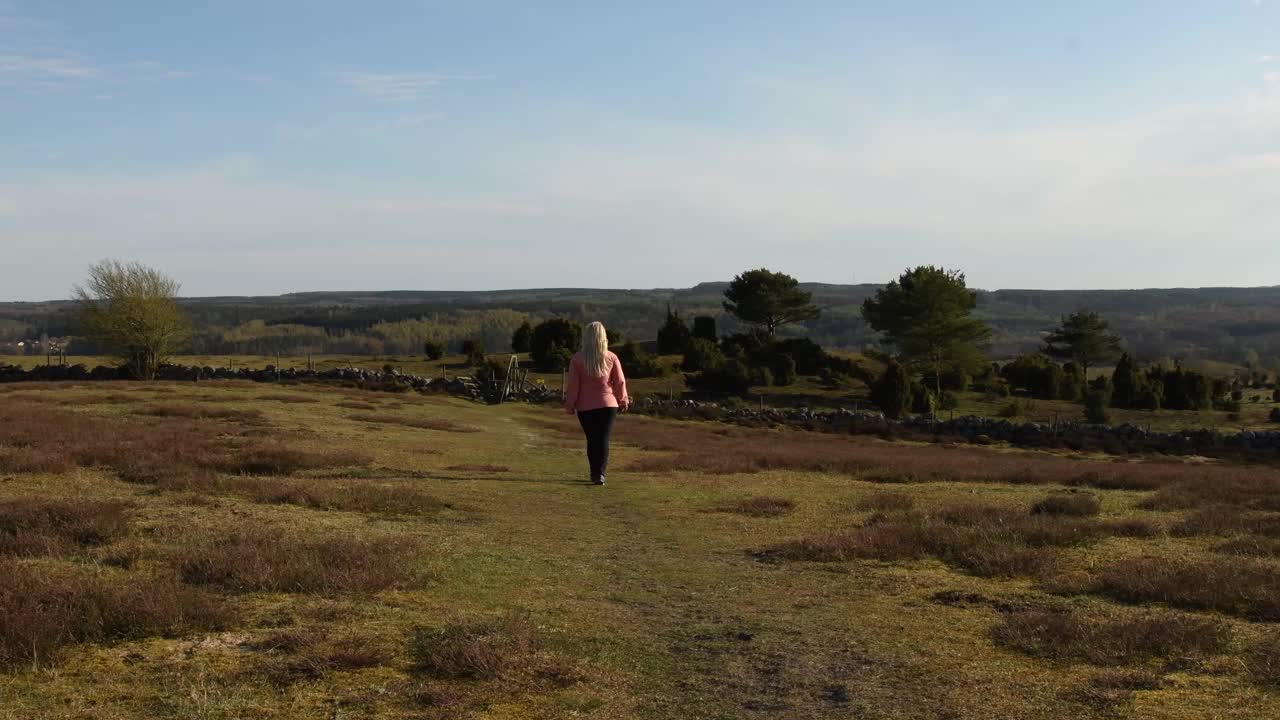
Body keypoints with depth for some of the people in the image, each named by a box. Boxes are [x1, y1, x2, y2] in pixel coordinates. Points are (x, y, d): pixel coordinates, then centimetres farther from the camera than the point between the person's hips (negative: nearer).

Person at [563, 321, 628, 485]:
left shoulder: (577, 358, -5)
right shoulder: (611, 358, -2)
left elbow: (572, 385, -3)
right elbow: (620, 381, 3)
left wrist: (569, 405, 8)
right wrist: (623, 400, 18)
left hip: (585, 407, 0)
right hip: (608, 404, 0)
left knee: (592, 440, 12)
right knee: (603, 439, 0)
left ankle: (595, 473, 16)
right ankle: (600, 473, -14)